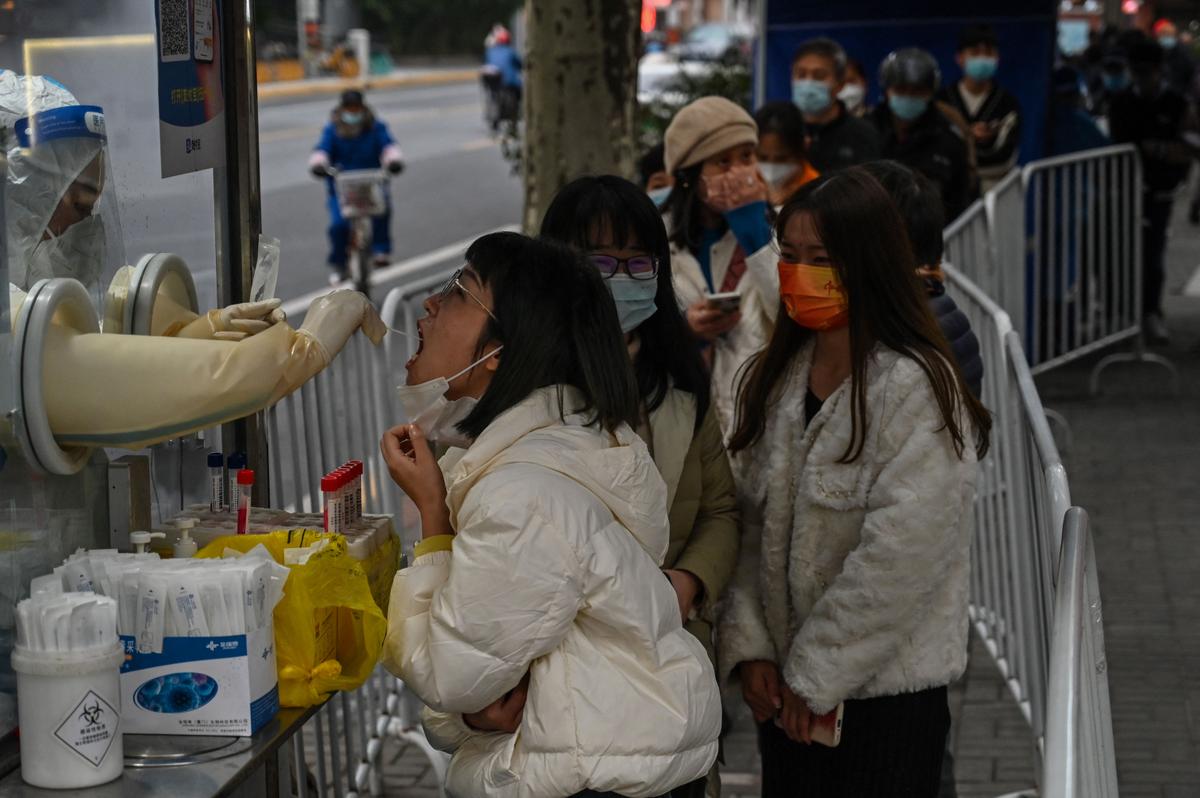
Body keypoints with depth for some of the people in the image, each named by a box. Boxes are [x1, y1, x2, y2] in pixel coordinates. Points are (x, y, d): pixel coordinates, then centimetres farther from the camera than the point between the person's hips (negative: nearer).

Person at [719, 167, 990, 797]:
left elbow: (899, 559, -20)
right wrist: (747, 647, -4)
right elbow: (750, 526, 7)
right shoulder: (776, 377, 7)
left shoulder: (917, 389, -15)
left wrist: (814, 677, -15)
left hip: (883, 699, -6)